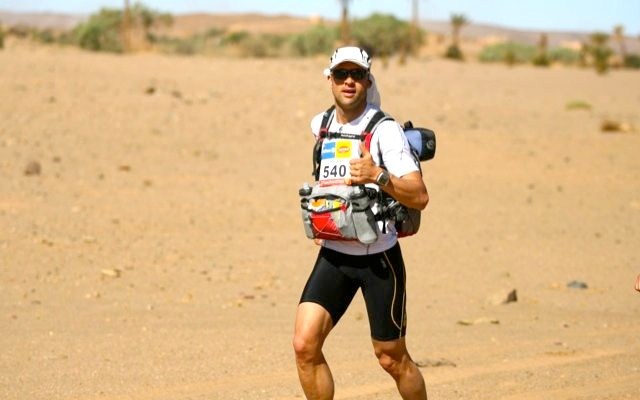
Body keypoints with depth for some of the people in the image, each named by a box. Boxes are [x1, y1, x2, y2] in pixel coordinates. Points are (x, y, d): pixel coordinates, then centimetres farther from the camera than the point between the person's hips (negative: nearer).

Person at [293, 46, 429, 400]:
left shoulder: (385, 130, -13)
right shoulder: (320, 125, 5)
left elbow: (419, 197, -21)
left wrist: (378, 176, -35)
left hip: (379, 257, -4)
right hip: (333, 254, 5)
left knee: (392, 359, 5)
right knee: (305, 345, -11)